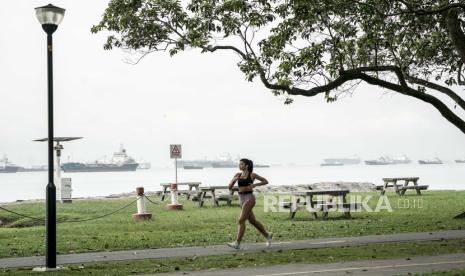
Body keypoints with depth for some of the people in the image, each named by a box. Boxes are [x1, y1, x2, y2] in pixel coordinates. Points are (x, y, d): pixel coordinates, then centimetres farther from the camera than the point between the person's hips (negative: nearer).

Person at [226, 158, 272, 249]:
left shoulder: (252, 175, -4)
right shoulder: (238, 175, 9)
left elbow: (266, 181, 3)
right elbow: (230, 187, 5)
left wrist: (254, 185, -11)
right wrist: (234, 180, -15)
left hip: (249, 198, -7)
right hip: (242, 199, 7)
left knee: (241, 220, -15)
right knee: (252, 221, 14)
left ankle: (237, 243, -16)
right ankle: (268, 236, 32)